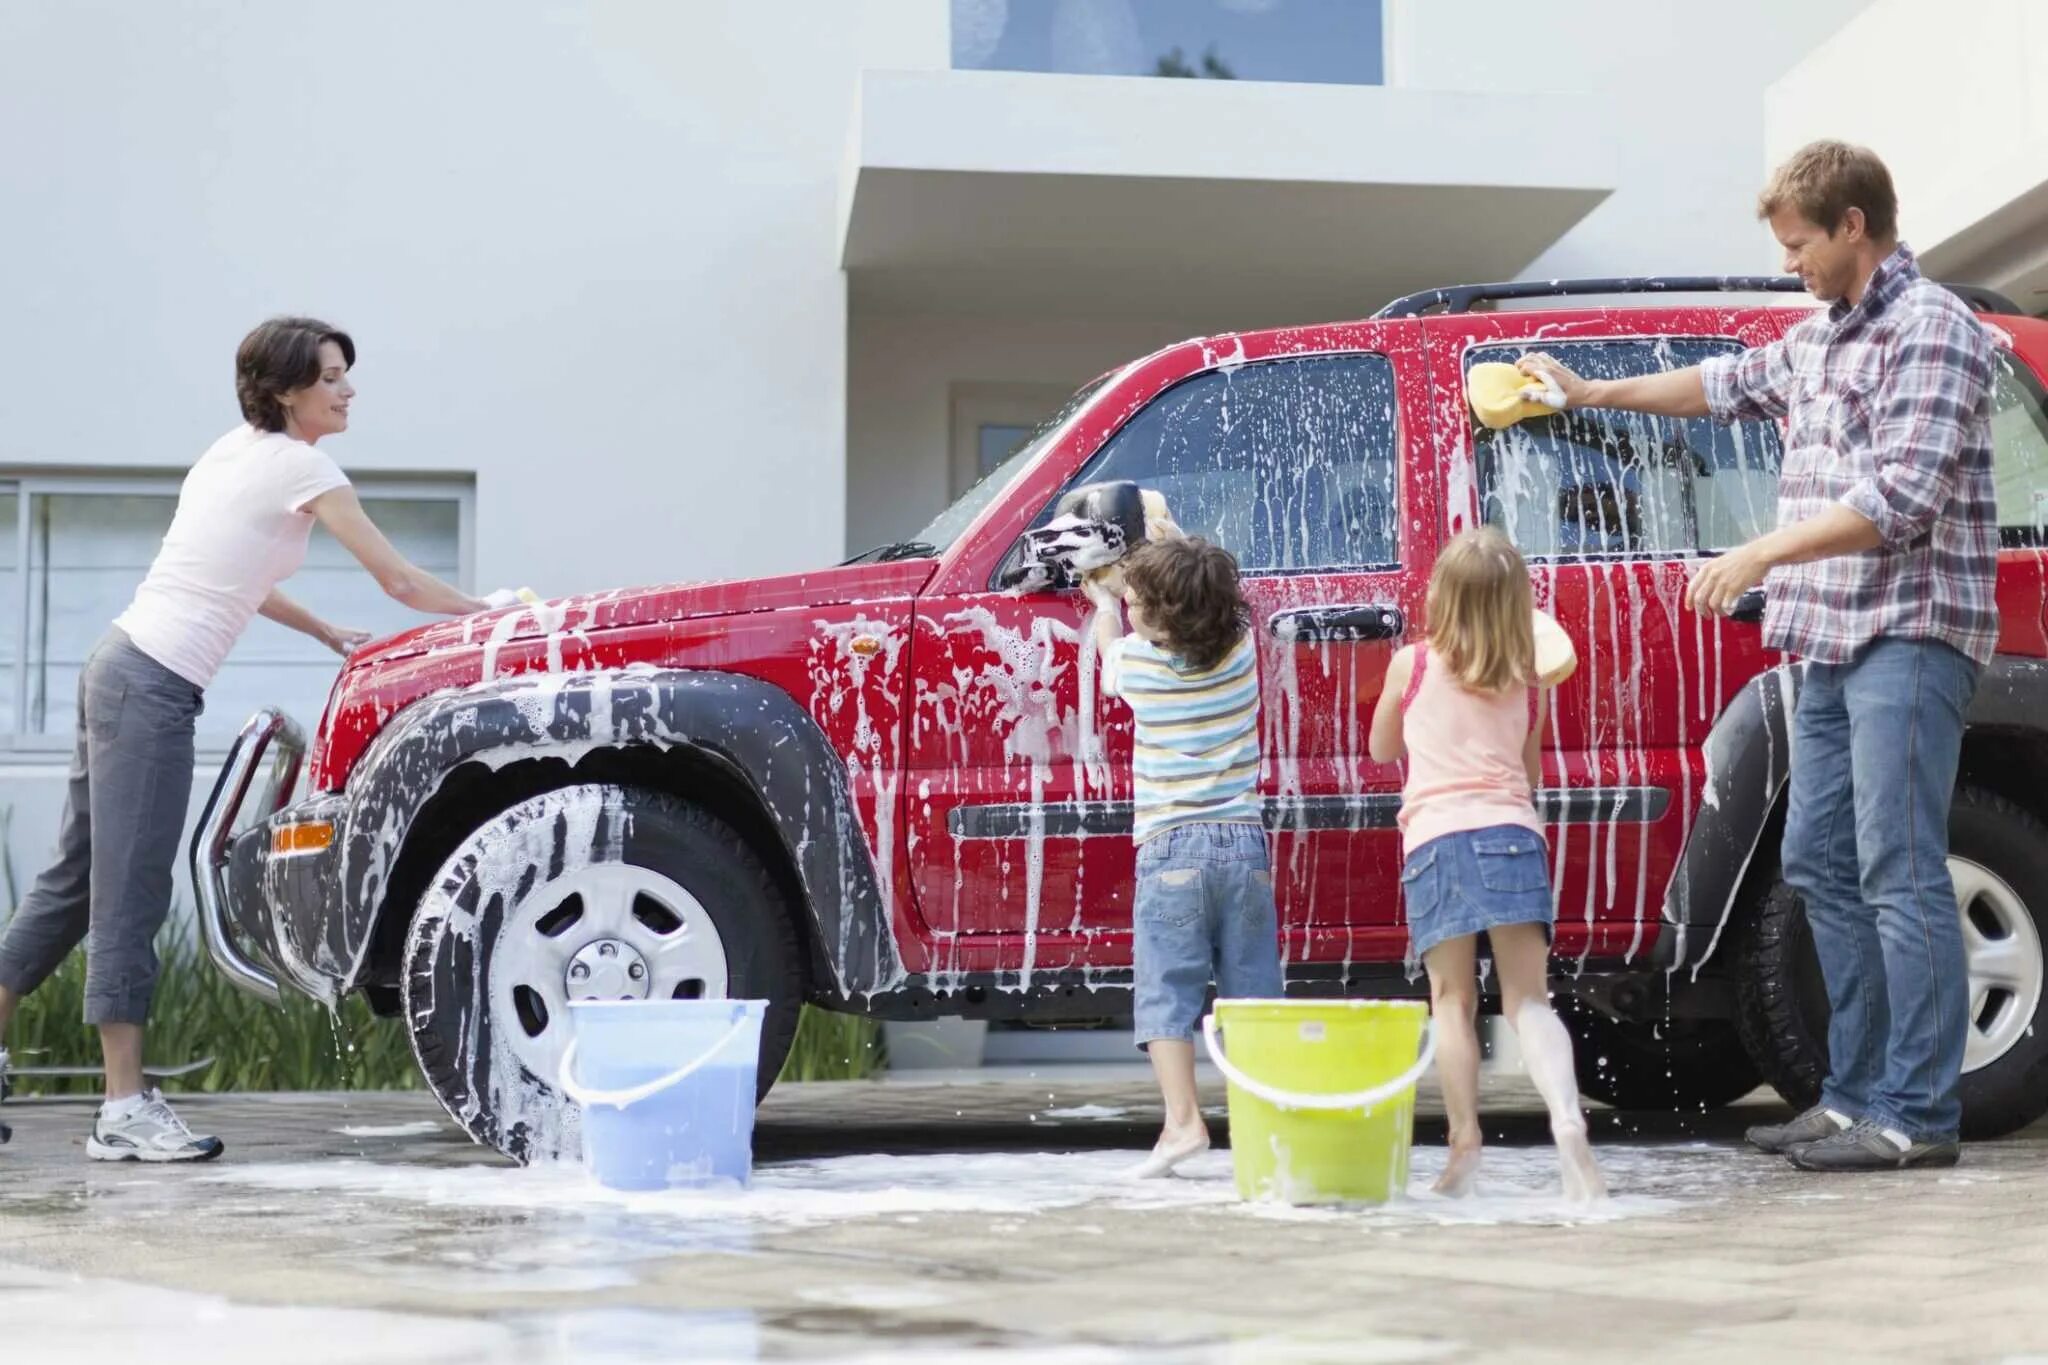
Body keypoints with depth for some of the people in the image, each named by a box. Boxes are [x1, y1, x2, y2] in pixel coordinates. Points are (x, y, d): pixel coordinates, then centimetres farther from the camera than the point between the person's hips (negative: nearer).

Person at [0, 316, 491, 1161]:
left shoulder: (240, 450, 17)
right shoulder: (300, 466, -9)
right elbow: (401, 583, -6)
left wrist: (328, 635, 26)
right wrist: (495, 613, 7)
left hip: (120, 670, 10)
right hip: (154, 689, -10)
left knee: (77, 879, 15)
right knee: (129, 897, -6)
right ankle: (125, 1111, -3)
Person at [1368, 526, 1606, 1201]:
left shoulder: (1411, 665, 10)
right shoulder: (1528, 683, 15)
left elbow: (1382, 749, 25)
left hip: (1433, 837, -1)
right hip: (1511, 834, 1)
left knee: (1452, 1001, 3)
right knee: (1528, 999, -2)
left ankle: (1464, 1142, -6)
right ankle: (1567, 1120, -23)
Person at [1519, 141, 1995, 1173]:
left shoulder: (1930, 332, -11)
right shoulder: (1819, 337, 17)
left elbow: (1900, 499, -20)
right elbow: (1730, 385, 36)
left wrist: (1763, 554, -19)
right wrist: (1595, 393, 41)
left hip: (1908, 634, -10)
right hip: (1834, 641, 10)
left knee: (1899, 871, -11)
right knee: (1821, 866, 10)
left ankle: (1917, 1116, -9)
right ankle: (1857, 1096, 16)